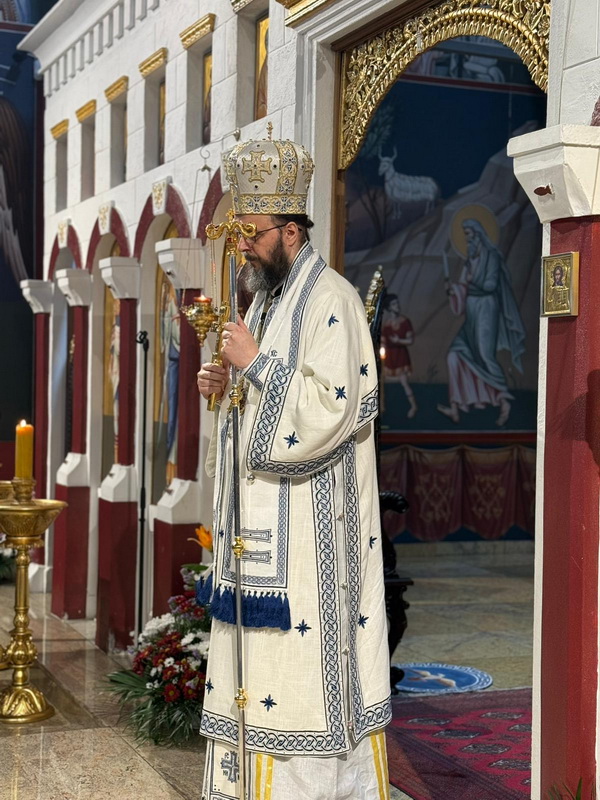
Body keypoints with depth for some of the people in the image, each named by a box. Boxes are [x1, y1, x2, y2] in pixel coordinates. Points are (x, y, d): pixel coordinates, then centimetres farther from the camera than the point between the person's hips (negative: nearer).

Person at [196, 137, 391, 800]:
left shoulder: (331, 300, -13)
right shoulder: (267, 300, 16)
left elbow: (330, 410, -22)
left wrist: (256, 362, -17)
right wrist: (226, 387, 5)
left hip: (310, 528, -9)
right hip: (260, 526, 9)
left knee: (304, 667, -5)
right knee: (256, 661, 12)